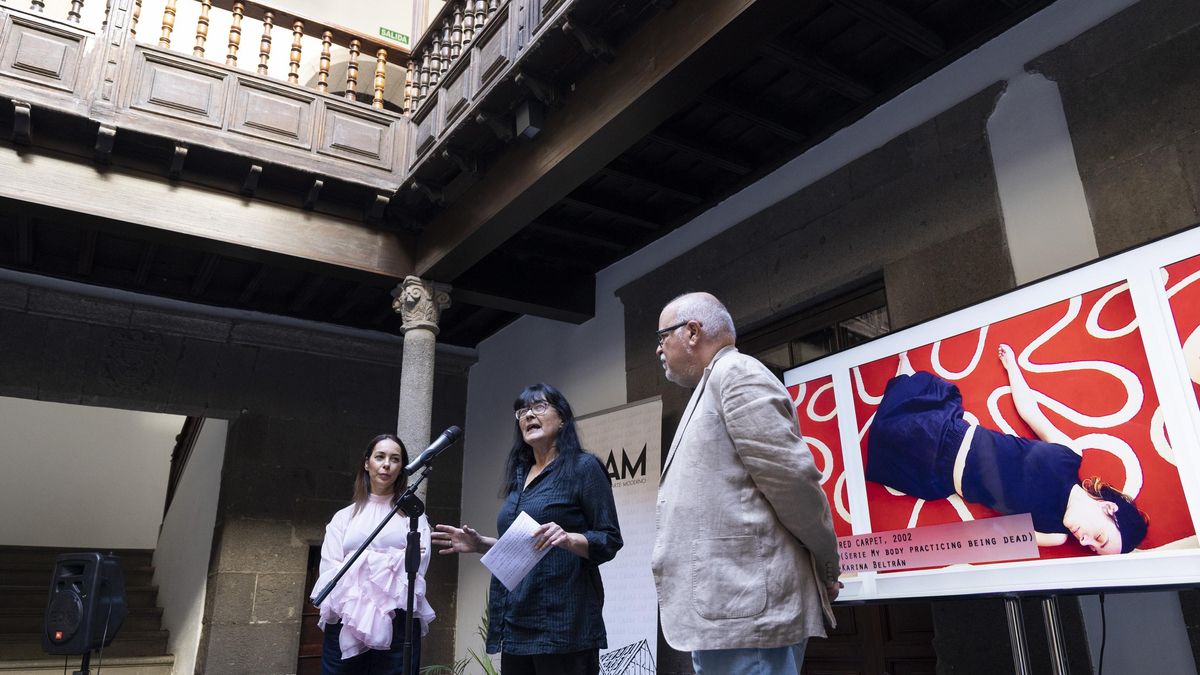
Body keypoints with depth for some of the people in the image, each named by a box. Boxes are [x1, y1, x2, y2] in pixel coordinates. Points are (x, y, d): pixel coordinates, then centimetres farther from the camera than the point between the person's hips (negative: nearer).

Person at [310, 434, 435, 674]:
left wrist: (360, 563, -5)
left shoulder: (413, 517, 14)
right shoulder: (344, 517, 19)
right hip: (345, 624, 1)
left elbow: (416, 570, 1)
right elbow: (329, 572, 5)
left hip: (397, 624, -1)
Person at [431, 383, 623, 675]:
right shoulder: (520, 475, 16)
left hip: (561, 624, -7)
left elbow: (610, 541, -9)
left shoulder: (583, 466, -5)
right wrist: (481, 544, 9)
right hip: (517, 623, 7)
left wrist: (568, 539, -25)